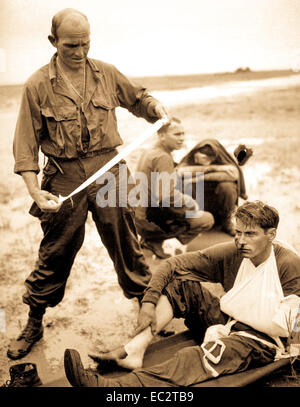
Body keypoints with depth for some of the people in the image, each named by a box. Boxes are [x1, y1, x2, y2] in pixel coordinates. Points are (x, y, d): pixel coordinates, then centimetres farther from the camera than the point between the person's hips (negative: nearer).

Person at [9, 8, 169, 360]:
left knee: (126, 245, 10)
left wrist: (157, 108, -3)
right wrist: (35, 191, -13)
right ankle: (33, 324, 28)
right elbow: (26, 145, -3)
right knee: (55, 253, 8)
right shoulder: (37, 86, -3)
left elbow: (138, 99, 20)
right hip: (64, 178, -1)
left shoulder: (106, 74, 4)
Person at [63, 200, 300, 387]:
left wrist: (223, 329, -20)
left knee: (201, 356, -35)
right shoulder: (231, 253, -4)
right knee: (179, 283, -9)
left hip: (261, 340, -6)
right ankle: (135, 349, -23)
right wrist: (149, 302, -17)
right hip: (225, 323, 6)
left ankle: (111, 386, -49)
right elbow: (172, 265, -4)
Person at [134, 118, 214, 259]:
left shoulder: (148, 153, 12)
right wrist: (191, 204, -10)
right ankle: (154, 241, -4)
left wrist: (185, 198, 11)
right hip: (150, 222, -9)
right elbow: (167, 195, -27)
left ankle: (152, 240, 12)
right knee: (207, 219, -5)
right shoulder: (163, 157, -18)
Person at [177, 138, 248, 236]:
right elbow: (181, 171, -34)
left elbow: (234, 175, -35)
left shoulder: (224, 162, -15)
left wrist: (202, 177, -35)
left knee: (226, 186, -28)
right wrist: (214, 168, -34)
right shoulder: (190, 160, -12)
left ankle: (226, 222, -4)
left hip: (220, 206, -3)